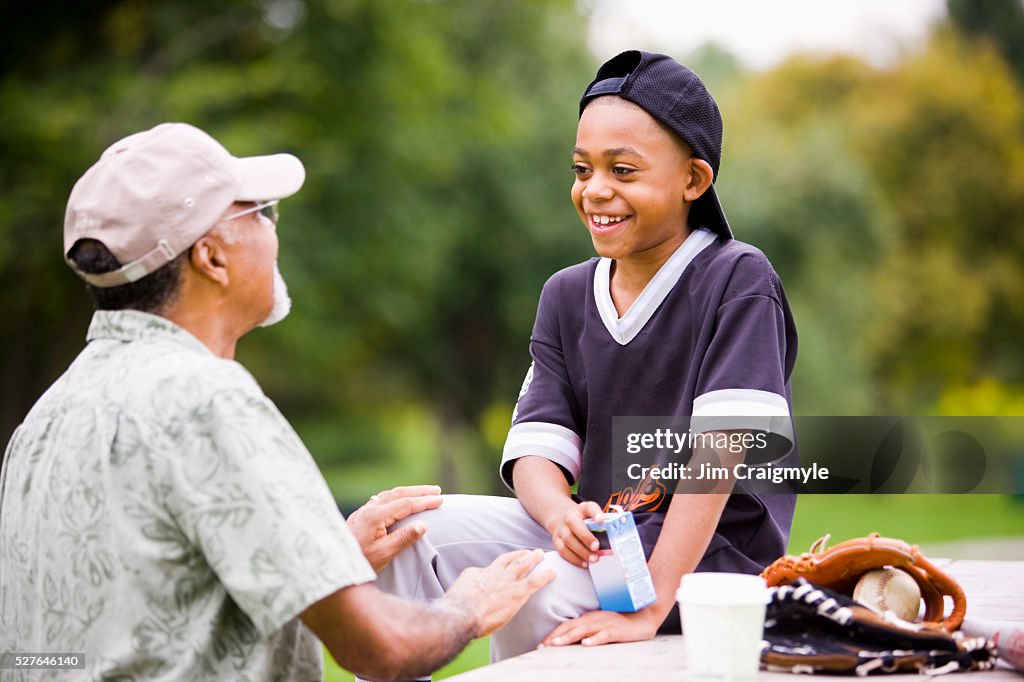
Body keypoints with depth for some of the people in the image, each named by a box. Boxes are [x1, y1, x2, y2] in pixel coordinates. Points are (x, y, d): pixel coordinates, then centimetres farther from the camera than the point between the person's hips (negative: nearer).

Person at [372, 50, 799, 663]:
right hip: (600, 535, 6)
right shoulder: (566, 296, 8)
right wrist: (563, 516, -26)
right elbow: (537, 449, -1)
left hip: (708, 553, -6)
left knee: (528, 598, -30)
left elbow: (721, 448, -21)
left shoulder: (737, 281, -11)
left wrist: (647, 606, -29)